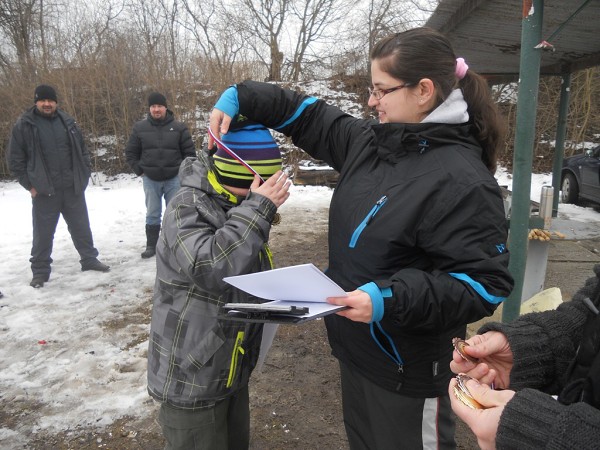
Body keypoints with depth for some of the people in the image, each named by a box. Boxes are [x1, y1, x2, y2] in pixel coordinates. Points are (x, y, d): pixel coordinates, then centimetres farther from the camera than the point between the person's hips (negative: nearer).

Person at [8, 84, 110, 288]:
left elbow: (82, 150, 13)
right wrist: (29, 184, -5)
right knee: (43, 233, 6)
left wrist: (84, 176, 5)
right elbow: (15, 160, 0)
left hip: (73, 188, 3)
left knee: (81, 227, 13)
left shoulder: (67, 122, 7)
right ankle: (40, 271, 19)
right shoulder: (24, 126, -3)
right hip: (43, 191, -3)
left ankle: (89, 259, 28)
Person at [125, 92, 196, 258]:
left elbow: (189, 151, 3)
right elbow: (130, 152, 9)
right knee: (152, 214, 10)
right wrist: (140, 171, 2)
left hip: (174, 179, -1)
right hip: (150, 179, 1)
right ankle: (151, 245, 20)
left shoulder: (179, 127, -2)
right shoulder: (140, 127, 2)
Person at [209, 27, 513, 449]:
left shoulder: (462, 180, -24)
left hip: (409, 371, -8)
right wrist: (239, 97, 5)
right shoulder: (369, 142, 0)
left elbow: (486, 283, -24)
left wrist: (391, 298, -33)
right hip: (356, 350, 8)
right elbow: (311, 116, 12)